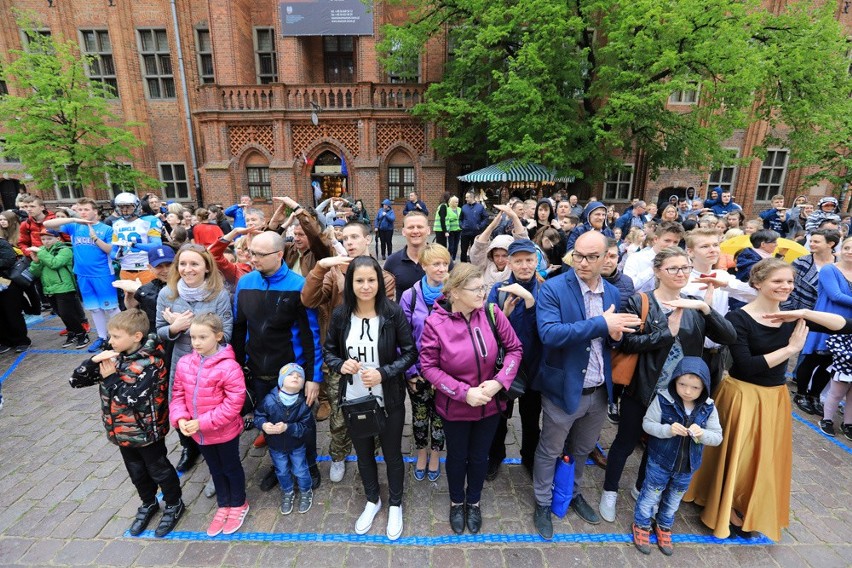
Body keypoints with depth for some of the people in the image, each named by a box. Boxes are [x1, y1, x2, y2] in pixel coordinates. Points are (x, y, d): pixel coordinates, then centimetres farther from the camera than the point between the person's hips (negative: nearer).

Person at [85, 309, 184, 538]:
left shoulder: (149, 364, -28)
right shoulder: (114, 355, -5)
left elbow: (130, 399, -31)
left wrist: (110, 378, -23)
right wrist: (93, 361, -16)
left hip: (145, 431, -7)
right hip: (122, 431, 7)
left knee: (159, 470, 13)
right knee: (136, 471, 24)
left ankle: (174, 505, 35)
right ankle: (148, 504, 47)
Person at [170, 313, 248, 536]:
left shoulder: (228, 367, -27)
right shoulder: (184, 363, -8)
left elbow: (234, 403, -26)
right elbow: (178, 394, 2)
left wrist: (203, 422, -25)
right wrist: (180, 418, -14)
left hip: (225, 432, -5)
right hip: (199, 433, 6)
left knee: (231, 468, 18)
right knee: (215, 469, 25)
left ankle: (239, 504, 42)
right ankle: (224, 505, 47)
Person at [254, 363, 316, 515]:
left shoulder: (303, 403, -26)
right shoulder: (270, 400, -25)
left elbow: (307, 427, -23)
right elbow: (258, 415, -9)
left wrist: (287, 428, -33)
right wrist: (264, 425, -29)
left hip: (297, 446, -1)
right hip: (276, 446, 1)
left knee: (300, 471, 17)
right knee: (282, 471, 23)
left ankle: (306, 492, 46)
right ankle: (287, 493, 51)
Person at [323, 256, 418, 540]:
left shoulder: (393, 312, -16)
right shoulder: (340, 314, -9)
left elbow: (410, 352, -11)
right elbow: (328, 350, 3)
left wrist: (383, 373, -24)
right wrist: (340, 365, -17)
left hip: (389, 400, -2)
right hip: (354, 400, 3)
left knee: (392, 455, 18)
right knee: (363, 454, 23)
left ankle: (395, 505, 44)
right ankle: (372, 500, 50)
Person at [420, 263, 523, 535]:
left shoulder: (491, 313, -16)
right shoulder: (436, 323, -22)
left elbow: (514, 348, -6)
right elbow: (428, 366, -16)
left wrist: (499, 382, -19)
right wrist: (464, 392, -22)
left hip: (490, 403, 2)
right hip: (455, 407, -2)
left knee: (479, 456, 22)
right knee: (457, 456, 22)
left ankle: (473, 501, 52)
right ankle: (456, 502, 52)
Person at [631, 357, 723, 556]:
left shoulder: (708, 408, -12)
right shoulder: (663, 399, -22)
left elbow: (718, 437, -7)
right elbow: (647, 424, -16)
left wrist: (702, 434, -28)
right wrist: (668, 429, -33)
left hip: (687, 467, 4)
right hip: (660, 461, -3)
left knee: (673, 500, 25)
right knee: (650, 495, 15)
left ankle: (664, 526, 50)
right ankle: (642, 525, 38)